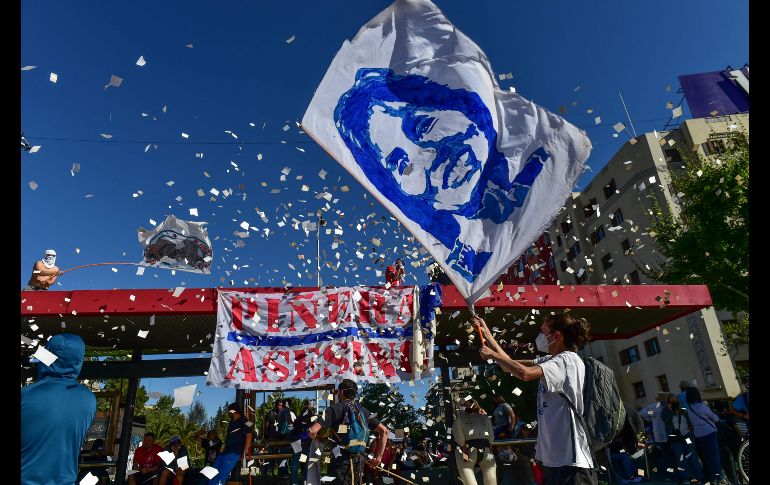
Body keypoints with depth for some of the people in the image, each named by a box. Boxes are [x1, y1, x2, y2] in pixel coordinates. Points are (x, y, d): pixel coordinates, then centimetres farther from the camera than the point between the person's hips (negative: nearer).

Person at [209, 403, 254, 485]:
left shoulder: (243, 421, -8)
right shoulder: (231, 422, 21)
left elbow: (249, 435, -17)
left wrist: (244, 452, -19)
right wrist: (223, 449, 18)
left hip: (234, 452, -9)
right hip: (225, 451, 9)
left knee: (222, 475, -16)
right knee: (213, 474, 4)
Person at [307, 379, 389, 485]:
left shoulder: (334, 409, -5)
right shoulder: (363, 410, 10)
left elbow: (312, 431, -15)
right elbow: (384, 431, 5)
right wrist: (378, 457, 7)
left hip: (340, 461, -5)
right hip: (359, 461, 6)